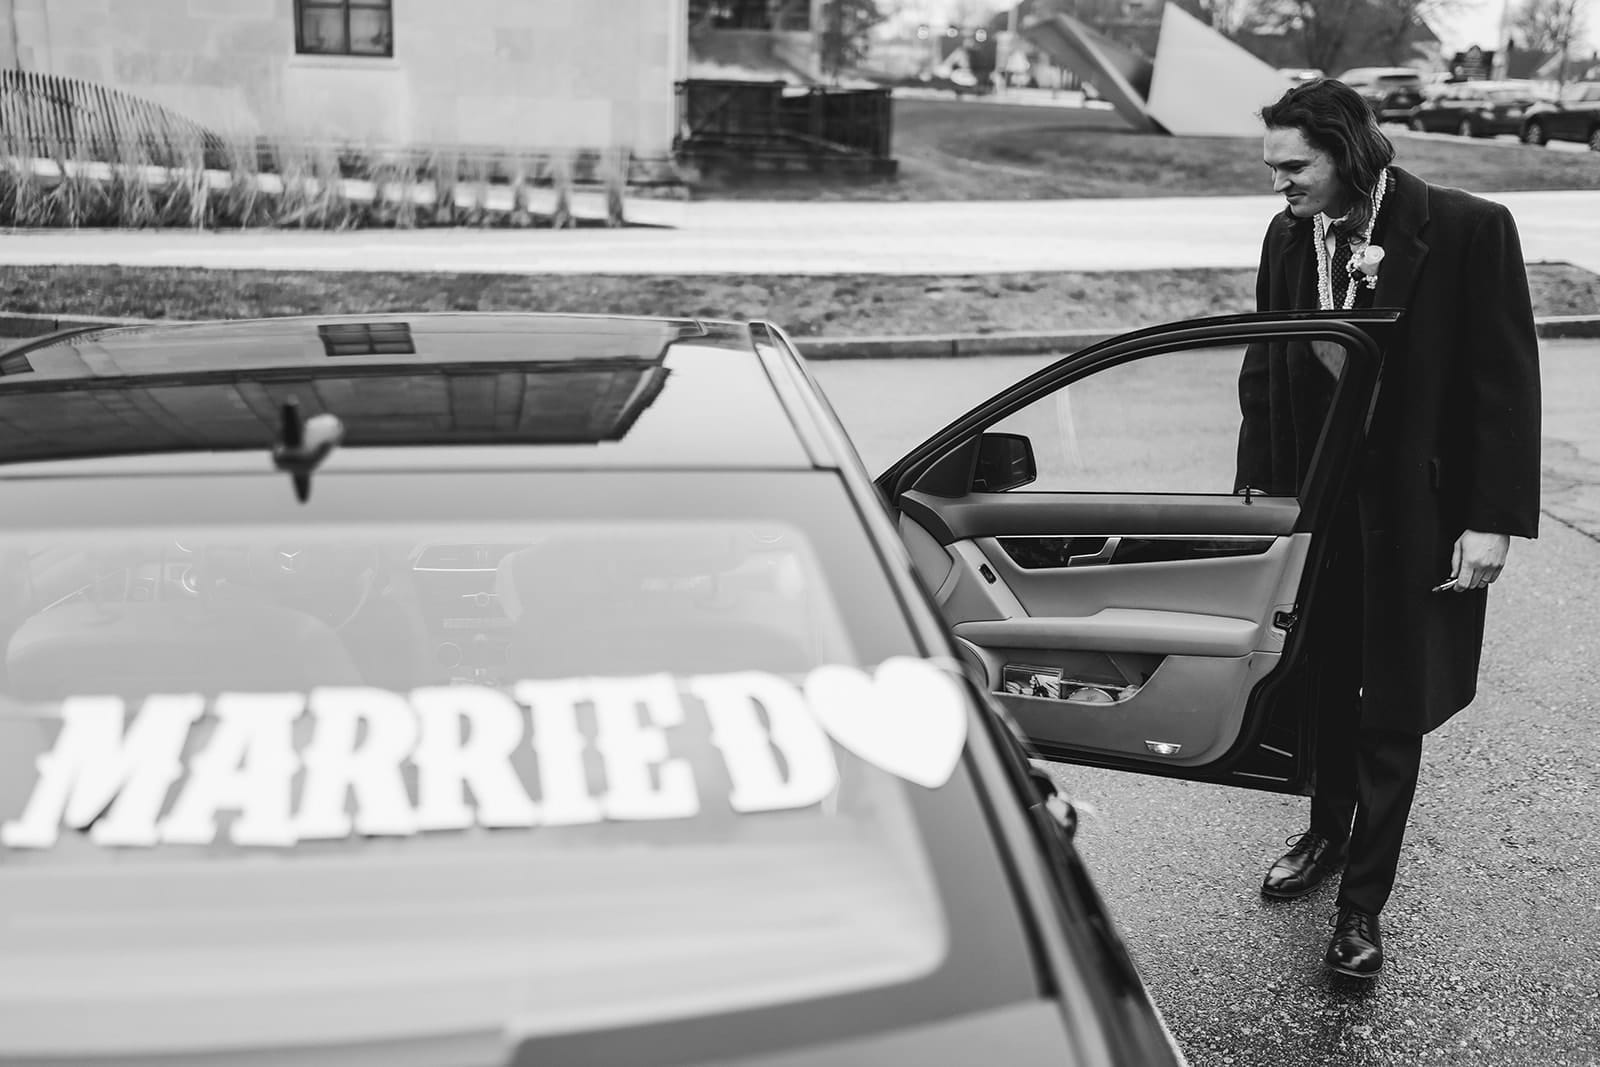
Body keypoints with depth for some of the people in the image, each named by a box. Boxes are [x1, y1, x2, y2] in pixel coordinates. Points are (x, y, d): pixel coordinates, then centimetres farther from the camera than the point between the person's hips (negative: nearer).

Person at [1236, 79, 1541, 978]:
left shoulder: (1468, 230, -14)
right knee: (1324, 685, 17)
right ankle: (1329, 834, 41)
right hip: (1314, 499, 4)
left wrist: (1494, 519, -15)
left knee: (1393, 709, 6)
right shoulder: (1289, 236, 1)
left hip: (1414, 512, -4)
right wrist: (1258, 487, 5)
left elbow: (1505, 385, -12)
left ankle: (1363, 903, 18)